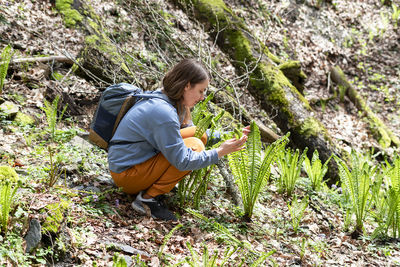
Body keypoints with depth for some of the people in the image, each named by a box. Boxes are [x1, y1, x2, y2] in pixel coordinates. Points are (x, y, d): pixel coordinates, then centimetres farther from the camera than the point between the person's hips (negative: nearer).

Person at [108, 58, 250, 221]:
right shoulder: (164, 112, -26)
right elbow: (183, 162, -23)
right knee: (194, 146, -20)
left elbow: (191, 130, 17)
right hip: (126, 175, -10)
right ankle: (149, 198, -14)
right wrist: (219, 152, -20)